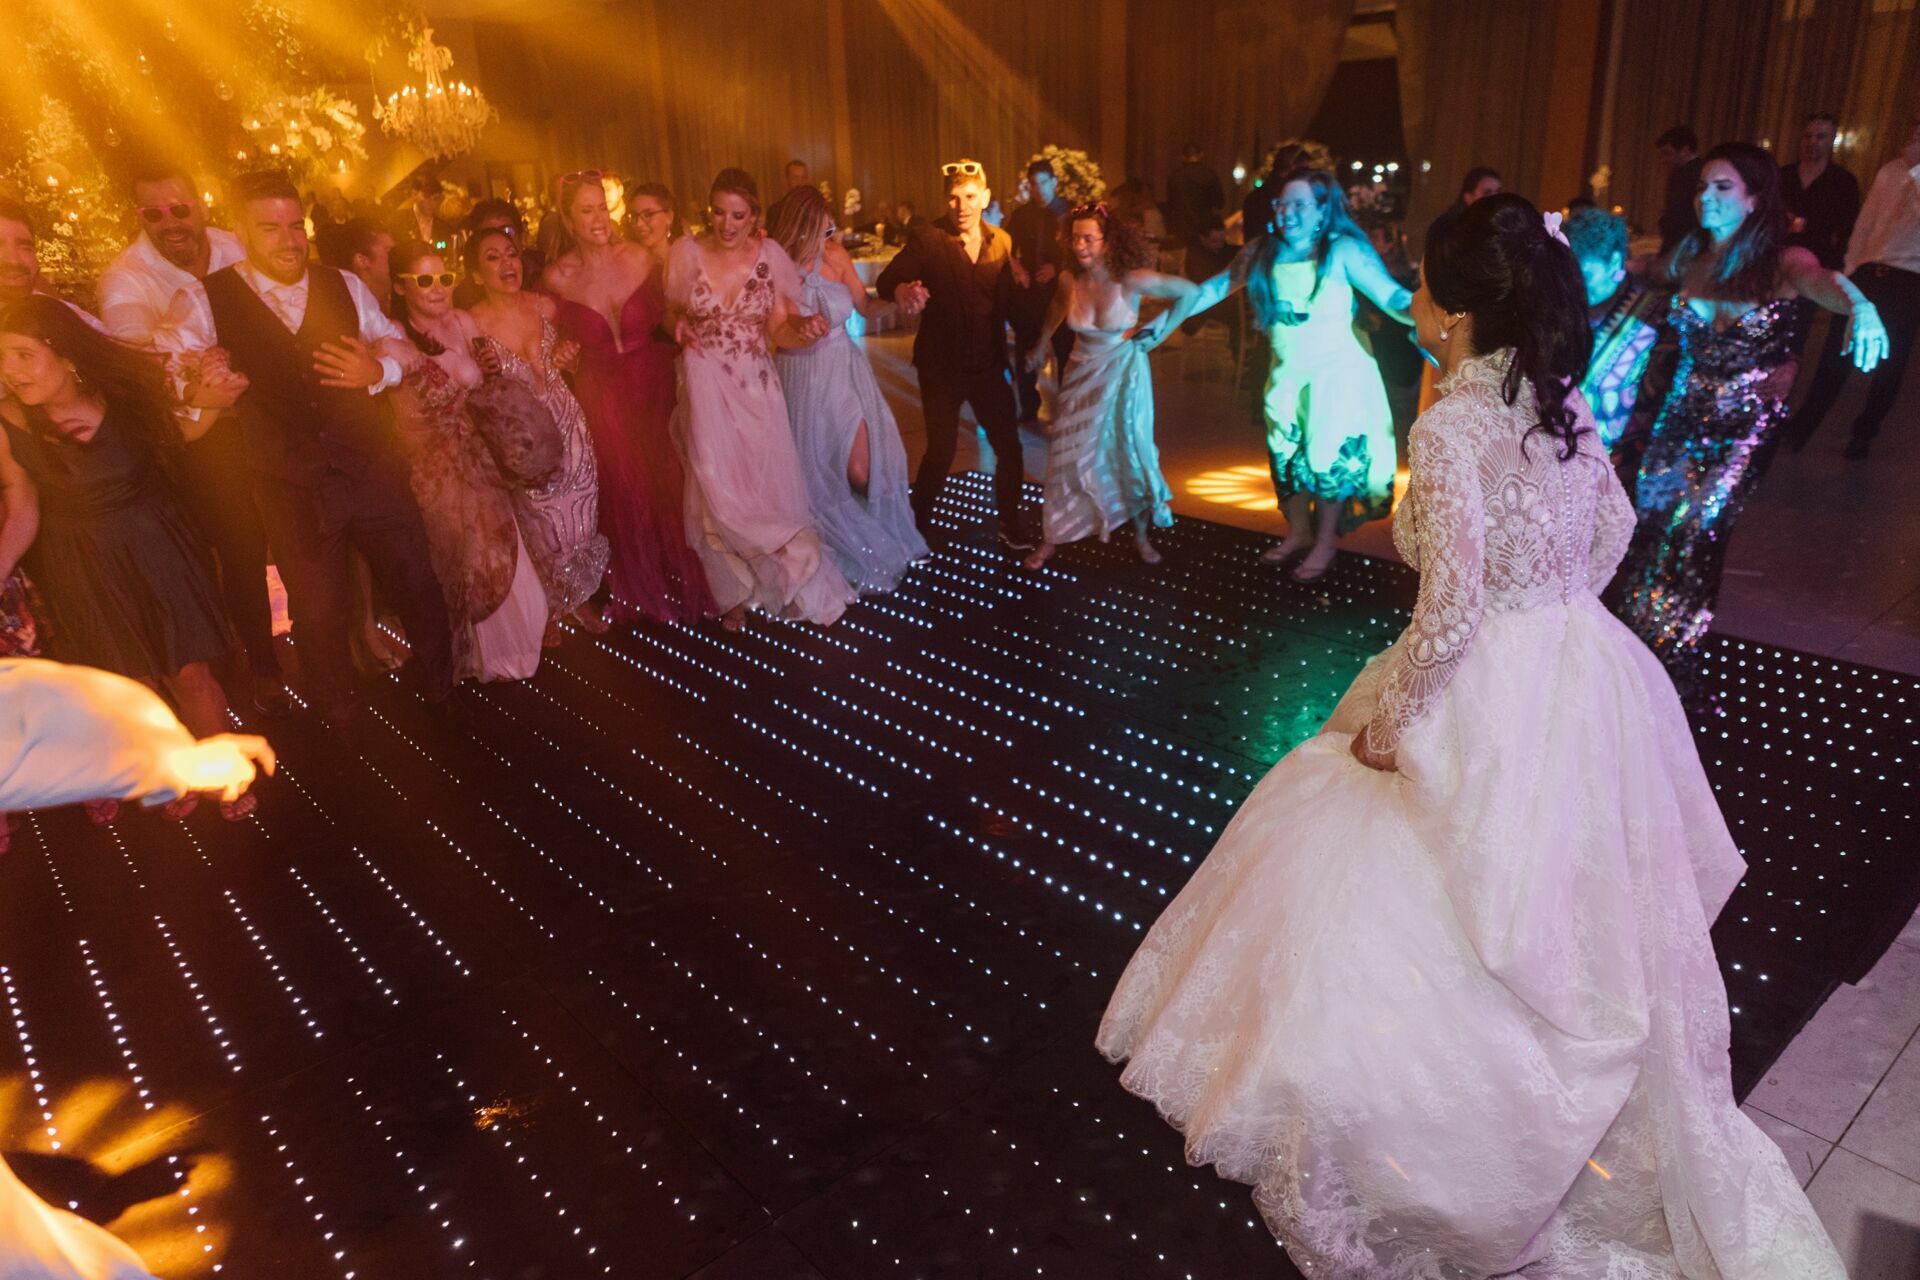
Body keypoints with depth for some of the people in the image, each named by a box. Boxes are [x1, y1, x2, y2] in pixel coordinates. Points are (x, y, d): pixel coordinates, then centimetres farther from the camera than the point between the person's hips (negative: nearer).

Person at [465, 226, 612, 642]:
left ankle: (580, 596, 38)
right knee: (543, 529, 12)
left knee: (581, 518, 14)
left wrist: (568, 358, -8)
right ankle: (549, 608, 36)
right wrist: (484, 373, -27)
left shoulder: (544, 306, -4)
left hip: (568, 425, 4)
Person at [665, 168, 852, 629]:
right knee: (719, 491, 2)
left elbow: (779, 331, -2)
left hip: (757, 388, 0)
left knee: (770, 485, 5)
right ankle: (736, 590, 24)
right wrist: (678, 325, -14)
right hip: (705, 388, 0)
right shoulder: (686, 253, -5)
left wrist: (803, 328, -23)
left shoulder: (771, 257, -4)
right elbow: (668, 311, 9)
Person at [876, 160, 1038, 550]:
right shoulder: (927, 240, -10)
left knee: (1009, 446, 6)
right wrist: (902, 290, -43)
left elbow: (1006, 301, 6)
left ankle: (1010, 521, 25)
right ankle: (919, 523, 19)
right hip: (941, 366, -4)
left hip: (988, 363, 4)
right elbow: (886, 280, -21)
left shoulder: (1001, 241, 3)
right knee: (940, 451, -1)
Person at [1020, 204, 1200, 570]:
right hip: (1083, 373, 2)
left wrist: (1161, 334, -9)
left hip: (1123, 373, -2)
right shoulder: (1070, 280, -12)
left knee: (1130, 452, 7)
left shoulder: (1132, 280, -21)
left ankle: (1141, 535, 25)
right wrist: (1041, 344, 16)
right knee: (1068, 455, 2)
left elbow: (1190, 292, -12)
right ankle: (1052, 537, 14)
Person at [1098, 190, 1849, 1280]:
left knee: (1464, 923, 8)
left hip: (1492, 699, -8)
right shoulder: (1560, 397, 1)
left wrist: (1386, 722, -12)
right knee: (1576, 908, 26)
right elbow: (1613, 525, 14)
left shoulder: (1452, 425, -24)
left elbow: (1450, 610, -25)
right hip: (1585, 677, 8)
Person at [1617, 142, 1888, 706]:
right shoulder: (1689, 254, 1)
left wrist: (1860, 307, -54)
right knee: (1652, 514, -1)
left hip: (1749, 422, -4)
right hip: (1684, 411, 4)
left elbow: (1821, 279, -34)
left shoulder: (1782, 262, -13)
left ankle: (1679, 659, 7)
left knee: (1697, 527, -12)